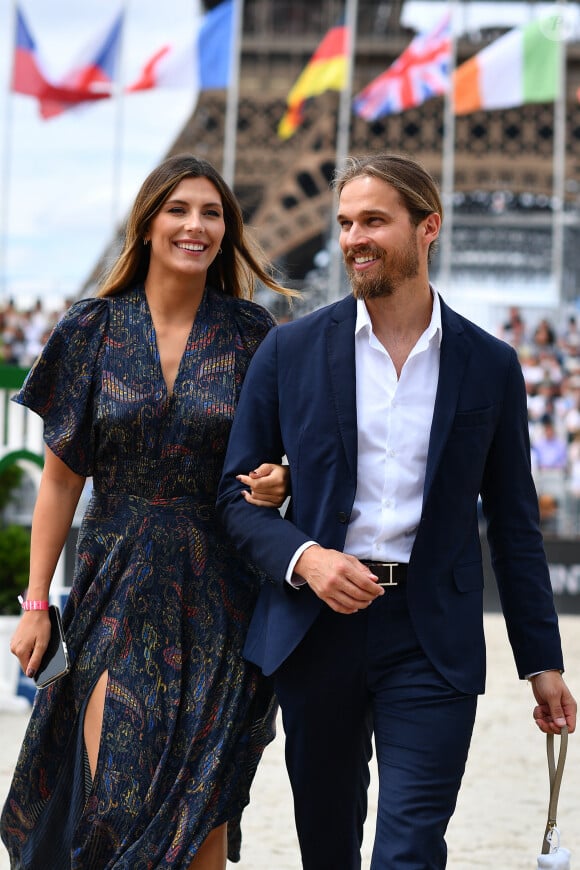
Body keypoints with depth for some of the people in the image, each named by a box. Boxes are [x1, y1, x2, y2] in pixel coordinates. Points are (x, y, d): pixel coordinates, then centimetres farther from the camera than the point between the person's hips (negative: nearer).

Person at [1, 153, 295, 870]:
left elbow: (277, 455, 10)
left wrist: (277, 480, -14)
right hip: (118, 589, 0)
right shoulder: (96, 328, 1)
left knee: (201, 803, 3)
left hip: (217, 593, 0)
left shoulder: (248, 333, 1)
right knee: (116, 798, -6)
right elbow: (61, 475, 3)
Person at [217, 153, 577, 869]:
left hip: (432, 642, -1)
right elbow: (237, 493, 5)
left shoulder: (490, 365, 4)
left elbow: (513, 523, 8)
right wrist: (303, 558, -14)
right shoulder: (291, 350, 3)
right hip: (318, 625, 1)